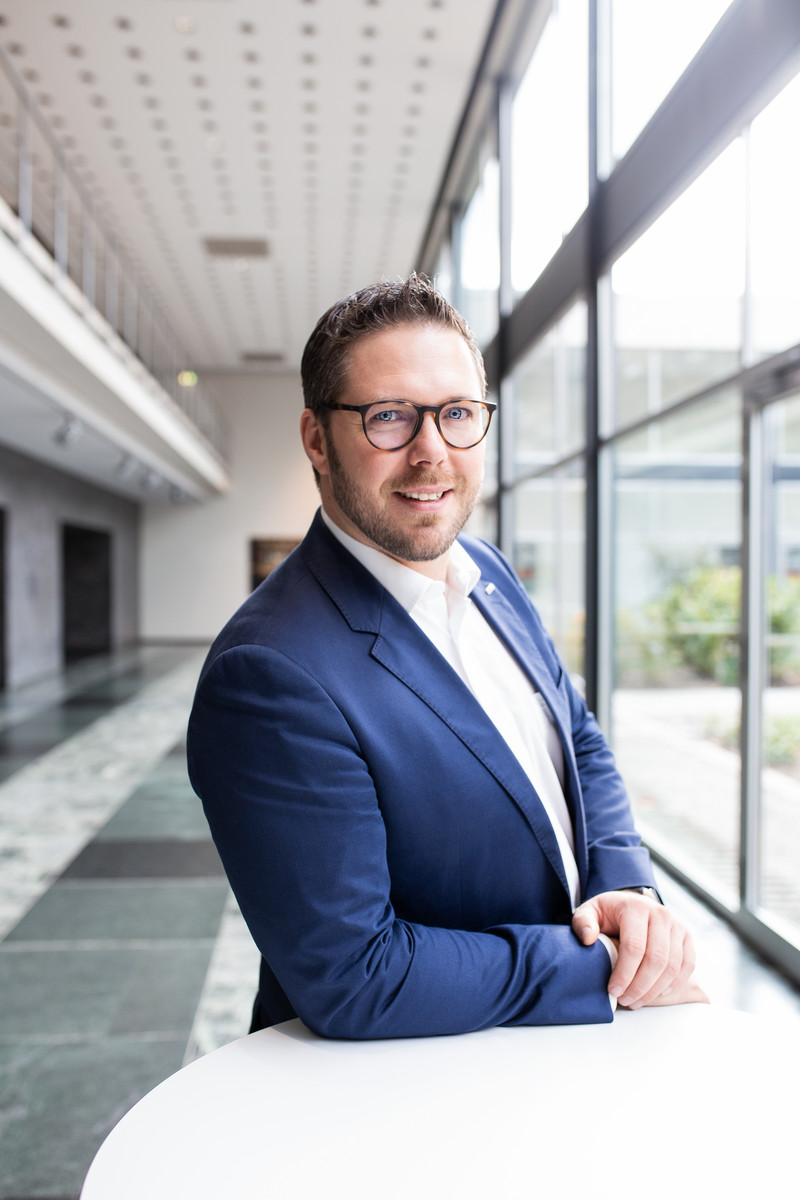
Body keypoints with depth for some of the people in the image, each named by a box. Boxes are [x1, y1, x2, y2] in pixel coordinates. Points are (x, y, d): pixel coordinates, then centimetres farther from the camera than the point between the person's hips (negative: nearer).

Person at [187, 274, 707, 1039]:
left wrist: (628, 888, -6)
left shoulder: (488, 571, 1)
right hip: (403, 1075, -6)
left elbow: (581, 746, 11)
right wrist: (604, 970, -17)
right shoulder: (270, 676, -25)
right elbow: (349, 983, -23)